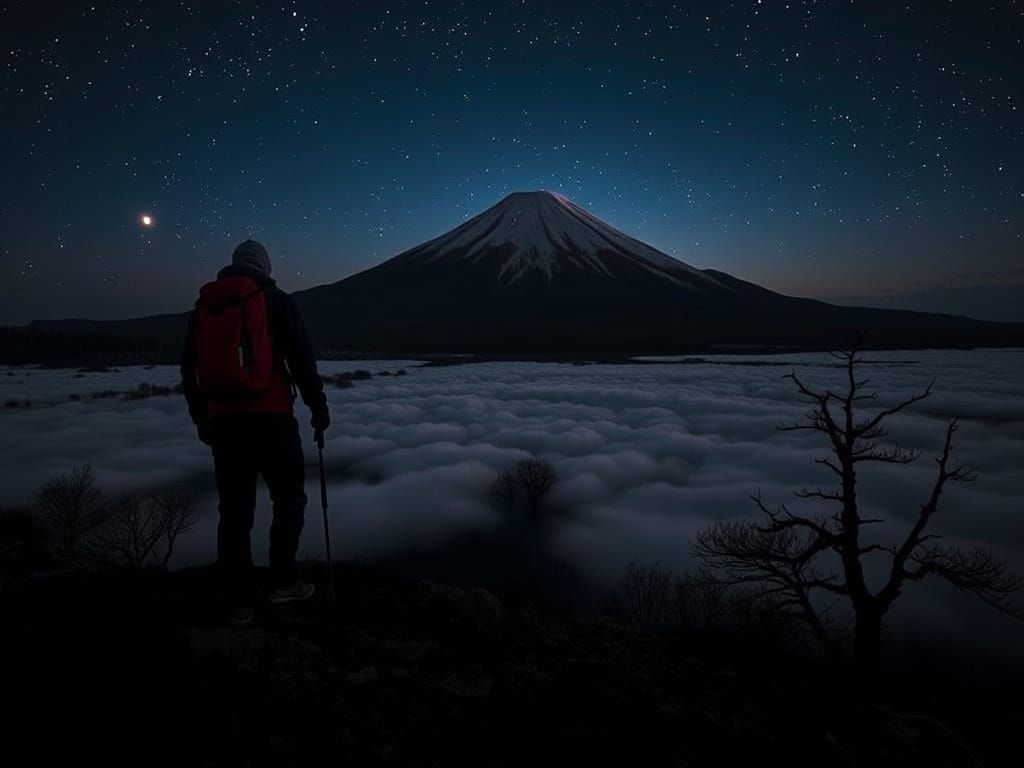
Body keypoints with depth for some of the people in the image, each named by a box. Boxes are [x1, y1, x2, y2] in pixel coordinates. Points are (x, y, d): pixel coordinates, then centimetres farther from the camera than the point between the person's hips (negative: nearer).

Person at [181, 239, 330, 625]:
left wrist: (201, 419, 26)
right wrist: (318, 407, 3)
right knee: (288, 497, 12)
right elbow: (302, 358, -5)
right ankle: (283, 581, 12)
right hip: (270, 417, -4)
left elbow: (189, 368, 18)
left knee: (235, 509, 9)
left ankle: (241, 600, 14)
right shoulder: (276, 300, 1)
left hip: (222, 421, 4)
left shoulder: (203, 307, 15)